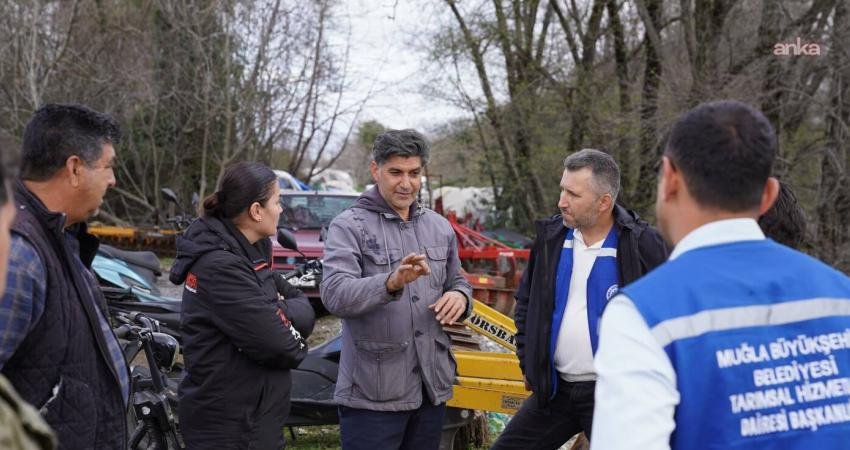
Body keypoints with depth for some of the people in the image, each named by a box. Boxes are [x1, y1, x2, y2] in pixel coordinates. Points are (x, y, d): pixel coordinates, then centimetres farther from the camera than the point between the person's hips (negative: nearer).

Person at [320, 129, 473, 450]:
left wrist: (460, 296, -4)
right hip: (372, 393, -6)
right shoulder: (349, 226, -8)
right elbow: (335, 295, -21)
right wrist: (391, 282, -39)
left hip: (431, 387, 6)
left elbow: (457, 282, 22)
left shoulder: (439, 227, 11)